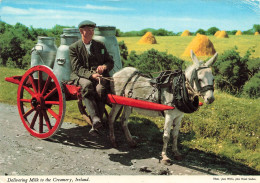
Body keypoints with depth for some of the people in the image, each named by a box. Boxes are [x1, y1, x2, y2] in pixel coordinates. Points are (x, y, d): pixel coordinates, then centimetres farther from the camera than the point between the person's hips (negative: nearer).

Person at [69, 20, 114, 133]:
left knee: (100, 89, -33)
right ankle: (95, 119, -48)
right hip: (81, 77, -1)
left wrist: (105, 66, -5)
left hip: (100, 76, 2)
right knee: (87, 85, -38)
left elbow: (111, 62, 21)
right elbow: (77, 68, -2)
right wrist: (91, 75, -19)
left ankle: (97, 124, -33)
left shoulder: (100, 45, 21)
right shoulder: (74, 47, 11)